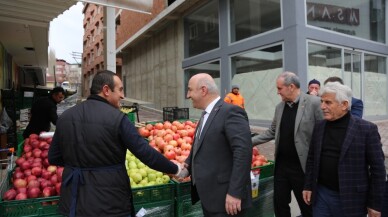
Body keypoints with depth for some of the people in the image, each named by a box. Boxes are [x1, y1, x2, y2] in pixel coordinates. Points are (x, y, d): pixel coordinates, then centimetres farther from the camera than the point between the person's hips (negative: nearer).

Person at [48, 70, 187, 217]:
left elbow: (53, 158, 6)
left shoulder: (65, 117, -1)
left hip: (74, 201, 5)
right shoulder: (117, 118, -17)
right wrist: (175, 169, -4)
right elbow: (146, 153, -17)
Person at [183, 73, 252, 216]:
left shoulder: (230, 111, -18)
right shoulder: (207, 114, 12)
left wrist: (235, 192, -26)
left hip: (224, 198, -9)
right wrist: (188, 164, 8)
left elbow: (243, 151, -25)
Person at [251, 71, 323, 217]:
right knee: (279, 204, 15)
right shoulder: (279, 107, 7)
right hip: (281, 165, 5)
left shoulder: (314, 103, -12)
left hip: (302, 167, -5)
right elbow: (272, 132, 13)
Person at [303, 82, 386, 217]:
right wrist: (308, 186, 6)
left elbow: (377, 168, -8)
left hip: (351, 200, -3)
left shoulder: (367, 129, -10)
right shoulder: (319, 127, 3)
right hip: (321, 196, 3)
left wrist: (374, 204, -7)